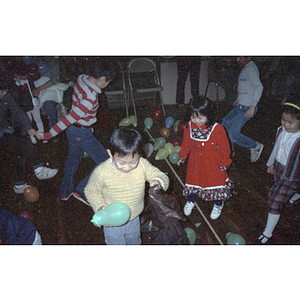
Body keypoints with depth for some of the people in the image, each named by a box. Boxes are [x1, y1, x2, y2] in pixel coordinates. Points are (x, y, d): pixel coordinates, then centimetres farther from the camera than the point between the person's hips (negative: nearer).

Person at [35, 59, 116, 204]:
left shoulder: (82, 79, -7)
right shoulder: (90, 98, -32)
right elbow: (69, 118, -31)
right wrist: (48, 135, -26)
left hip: (72, 128, 9)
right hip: (82, 133, -9)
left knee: (73, 157, 29)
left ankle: (65, 192, 46)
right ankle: (81, 191, 16)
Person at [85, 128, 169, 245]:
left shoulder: (142, 165, -23)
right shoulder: (101, 172, -28)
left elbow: (161, 176, -14)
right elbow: (91, 191, -11)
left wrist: (159, 181, -37)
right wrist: (99, 206, -28)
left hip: (134, 220, 3)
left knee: (135, 242, 32)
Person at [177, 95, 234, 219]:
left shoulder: (217, 129, -26)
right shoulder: (189, 126, -14)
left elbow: (224, 147, -13)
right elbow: (186, 143, 4)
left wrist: (224, 163, -4)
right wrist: (182, 157, 13)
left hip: (213, 163, -3)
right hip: (195, 161, 3)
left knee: (215, 181, 12)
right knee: (192, 179, 19)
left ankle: (218, 204, 41)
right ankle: (190, 201, 47)